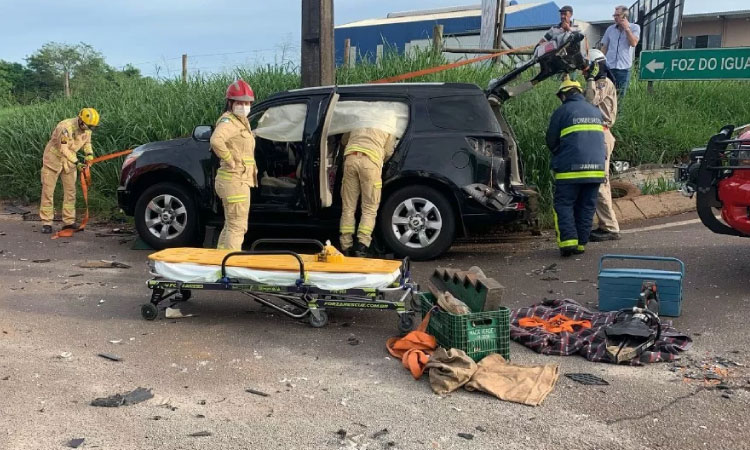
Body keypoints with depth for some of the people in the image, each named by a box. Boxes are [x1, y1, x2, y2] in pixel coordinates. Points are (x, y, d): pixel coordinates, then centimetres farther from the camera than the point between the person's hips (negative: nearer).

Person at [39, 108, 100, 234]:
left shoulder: (87, 129, -9)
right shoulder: (66, 127, -30)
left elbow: (87, 142, 8)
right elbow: (63, 149, -28)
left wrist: (89, 153, -11)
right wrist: (76, 163, -32)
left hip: (69, 160, 6)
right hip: (54, 158, -6)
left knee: (70, 191, 5)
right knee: (48, 191, -1)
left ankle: (69, 221, 12)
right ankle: (46, 223, 5)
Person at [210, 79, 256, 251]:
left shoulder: (242, 121, 16)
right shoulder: (229, 121, -14)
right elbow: (216, 140, -35)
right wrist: (230, 161, -25)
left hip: (240, 180, 10)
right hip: (235, 180, -10)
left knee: (230, 226, 20)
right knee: (237, 227, -7)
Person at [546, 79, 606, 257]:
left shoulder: (562, 111, -3)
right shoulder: (596, 111, 17)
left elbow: (551, 141, 2)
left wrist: (559, 156, 20)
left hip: (570, 169, -5)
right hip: (596, 168, 5)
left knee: (564, 204, 2)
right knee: (587, 207, 10)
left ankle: (568, 240, -11)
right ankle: (581, 243, 11)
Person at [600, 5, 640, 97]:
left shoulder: (634, 28, 4)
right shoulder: (610, 29, 10)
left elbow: (633, 43, -11)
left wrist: (626, 28, -8)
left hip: (624, 67, -2)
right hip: (608, 66, 2)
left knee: (621, 95, 2)